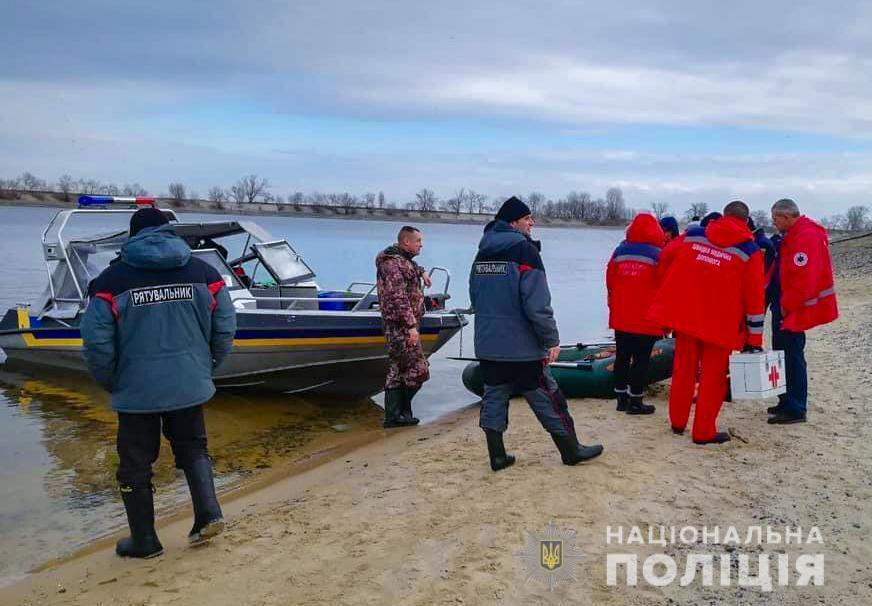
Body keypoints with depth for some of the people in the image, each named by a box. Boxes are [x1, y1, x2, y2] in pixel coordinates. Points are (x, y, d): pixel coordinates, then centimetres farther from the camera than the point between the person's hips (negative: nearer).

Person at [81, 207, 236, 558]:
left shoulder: (113, 279, -6)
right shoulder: (203, 272, 1)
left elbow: (97, 342, -10)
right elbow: (226, 328, 2)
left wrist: (111, 383, 6)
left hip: (137, 391, -2)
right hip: (190, 386, 3)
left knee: (135, 463, 13)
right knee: (192, 447, 24)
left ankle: (144, 541, 24)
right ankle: (209, 513, 11)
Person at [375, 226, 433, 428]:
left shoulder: (403, 260, 16)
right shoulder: (393, 264, -16)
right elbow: (399, 298, -23)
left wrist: (421, 272, 27)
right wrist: (411, 326, -25)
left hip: (400, 326, 11)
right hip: (401, 325, -11)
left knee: (397, 371, 11)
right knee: (418, 371, -6)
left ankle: (394, 415, 15)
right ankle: (400, 411, 4)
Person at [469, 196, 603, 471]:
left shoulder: (483, 253, 10)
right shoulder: (525, 250, -13)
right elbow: (537, 304, -19)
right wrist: (552, 339, -11)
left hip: (487, 345, 7)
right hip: (522, 346, -6)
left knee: (494, 398, 12)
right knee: (548, 399, 6)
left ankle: (497, 456, 15)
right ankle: (571, 450, 18)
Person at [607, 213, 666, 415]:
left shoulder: (619, 252, 4)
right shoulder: (657, 254, -8)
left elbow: (610, 283, 10)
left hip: (620, 317, 5)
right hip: (647, 320, -4)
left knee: (622, 357, 13)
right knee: (641, 359, 2)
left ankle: (621, 398, 19)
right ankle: (635, 401, 6)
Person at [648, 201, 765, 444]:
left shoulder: (694, 235, 4)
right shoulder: (749, 250, -5)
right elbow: (754, 296, -5)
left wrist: (666, 307, 21)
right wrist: (754, 337, -1)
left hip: (685, 315, 4)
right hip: (720, 323, -3)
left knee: (684, 370, 16)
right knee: (713, 377, 6)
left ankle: (678, 422, 27)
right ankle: (704, 432, 11)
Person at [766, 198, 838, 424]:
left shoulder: (806, 237, -20)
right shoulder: (794, 235, 13)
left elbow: (803, 279, -26)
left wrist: (786, 306, -18)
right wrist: (782, 303, 14)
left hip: (793, 311, -10)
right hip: (785, 306, 10)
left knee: (791, 357, -4)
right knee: (783, 353, 16)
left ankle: (795, 410, 4)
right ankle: (787, 402, 27)